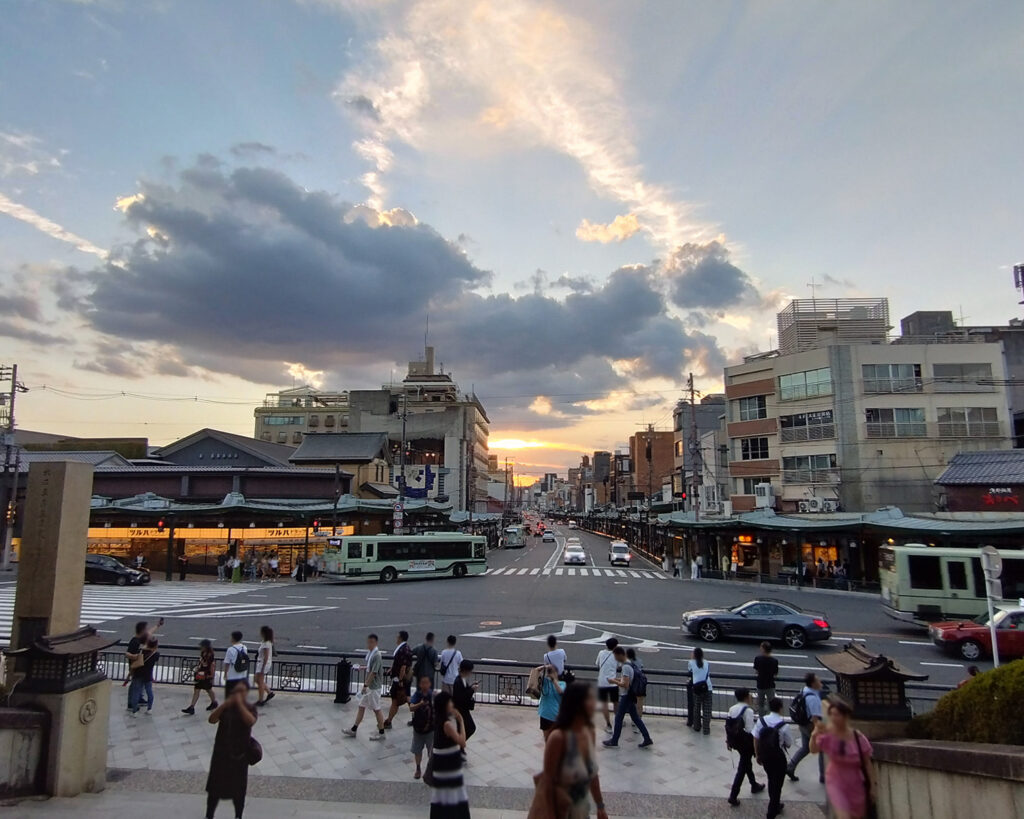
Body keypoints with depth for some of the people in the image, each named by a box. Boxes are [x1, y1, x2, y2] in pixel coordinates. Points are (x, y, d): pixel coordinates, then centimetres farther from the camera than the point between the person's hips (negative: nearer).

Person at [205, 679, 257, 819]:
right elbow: (212, 720, -16)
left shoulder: (250, 708, -9)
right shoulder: (225, 707, -2)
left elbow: (250, 721, -30)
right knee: (214, 786, 11)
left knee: (238, 789, 9)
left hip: (239, 755, -2)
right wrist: (224, 705, -30)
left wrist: (240, 704, -32)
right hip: (221, 752, 2)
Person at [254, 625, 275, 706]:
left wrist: (263, 668, -20)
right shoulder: (266, 642, 7)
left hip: (264, 664, -10)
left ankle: (260, 700, 11)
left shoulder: (266, 643, -22)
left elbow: (266, 657, -22)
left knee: (260, 682, 1)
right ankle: (269, 692, 23)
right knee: (258, 680, 18)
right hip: (260, 663, 10)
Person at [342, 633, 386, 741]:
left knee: (377, 709, 3)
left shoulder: (377, 655, -23)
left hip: (373, 687, -9)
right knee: (361, 707, 16)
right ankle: (354, 729, 28)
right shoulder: (369, 652, 4)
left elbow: (373, 672, -24)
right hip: (367, 686, 9)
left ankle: (381, 732, 16)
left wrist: (365, 685, -21)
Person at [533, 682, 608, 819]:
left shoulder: (590, 733, -5)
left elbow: (592, 773, 7)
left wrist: (600, 806, 14)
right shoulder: (559, 737, -27)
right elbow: (548, 782, -20)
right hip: (555, 808, -6)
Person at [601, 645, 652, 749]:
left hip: (626, 696, -9)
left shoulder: (625, 667, -23)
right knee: (635, 718, 14)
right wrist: (617, 679, 9)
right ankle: (647, 739, 14)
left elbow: (625, 685, -27)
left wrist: (614, 681, -16)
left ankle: (614, 741, 16)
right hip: (630, 695, 9)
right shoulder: (629, 664, 8)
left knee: (618, 718, 4)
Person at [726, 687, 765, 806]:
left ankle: (754, 785, 48)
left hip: (735, 741, 7)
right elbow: (750, 731, -23)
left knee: (746, 761, 28)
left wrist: (728, 740, 15)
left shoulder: (732, 709, 0)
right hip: (746, 742, -7)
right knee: (742, 768, 4)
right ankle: (733, 796, 5)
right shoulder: (748, 711, -20)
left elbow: (728, 726, 4)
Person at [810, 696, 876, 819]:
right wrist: (814, 736, -55)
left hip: (855, 784, 3)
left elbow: (867, 763, -3)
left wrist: (873, 786, -1)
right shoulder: (828, 734, -20)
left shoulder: (858, 737, -15)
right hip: (836, 782, -2)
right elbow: (813, 750, -36)